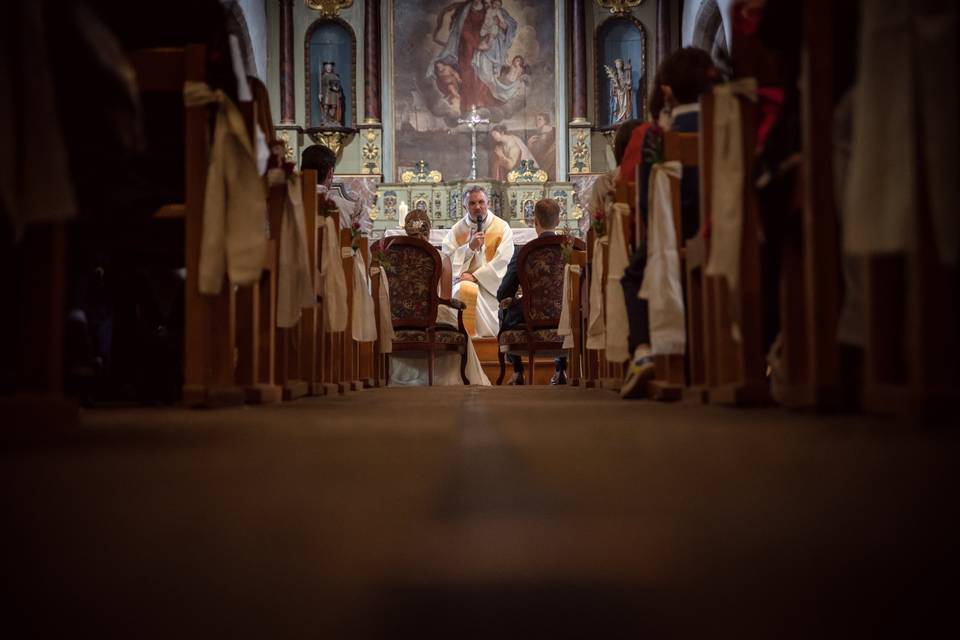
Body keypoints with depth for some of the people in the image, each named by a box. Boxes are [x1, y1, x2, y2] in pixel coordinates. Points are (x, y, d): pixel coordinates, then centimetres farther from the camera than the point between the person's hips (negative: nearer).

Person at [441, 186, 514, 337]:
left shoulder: (502, 228, 3)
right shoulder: (457, 230, 10)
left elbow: (503, 261, -8)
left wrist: (475, 276, -13)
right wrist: (470, 247, -12)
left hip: (491, 284, -2)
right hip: (464, 280, 2)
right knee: (466, 290, -32)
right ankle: (469, 335, -19)